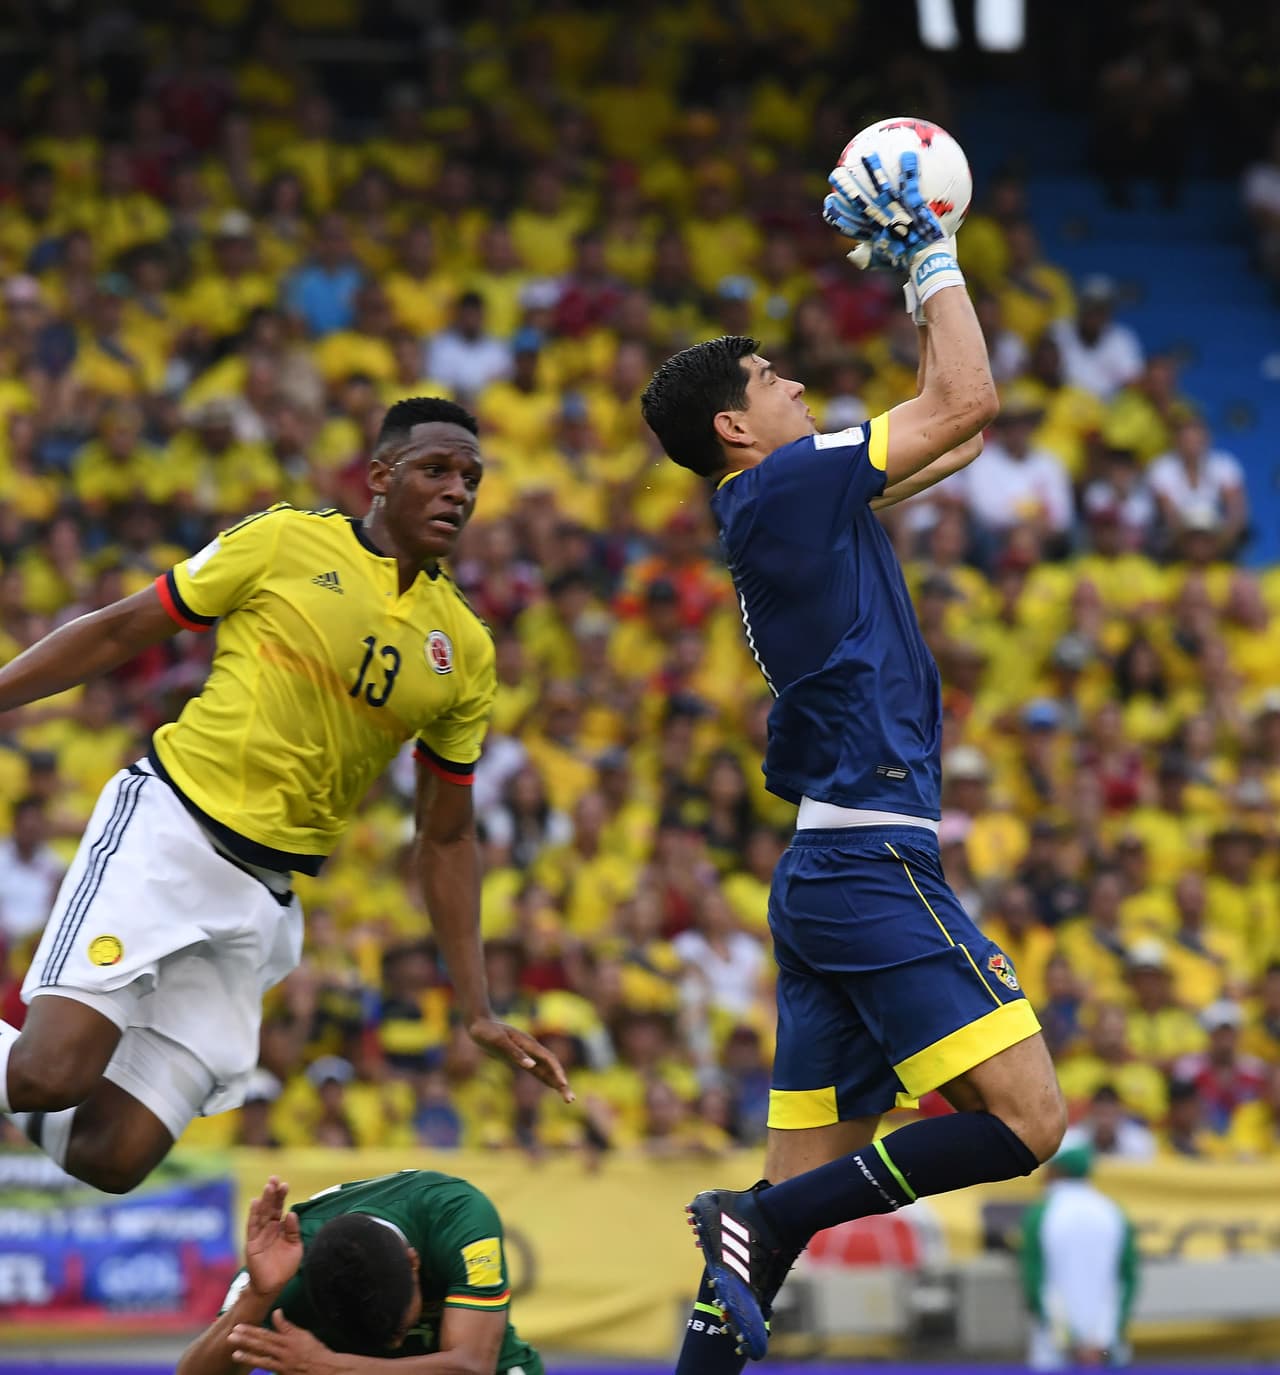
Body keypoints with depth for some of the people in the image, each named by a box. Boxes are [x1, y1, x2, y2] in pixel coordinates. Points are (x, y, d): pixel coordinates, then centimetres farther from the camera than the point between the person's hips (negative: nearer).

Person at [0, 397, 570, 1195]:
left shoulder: (466, 651, 11)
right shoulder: (287, 543, -1)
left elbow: (447, 837, 17)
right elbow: (119, 632, 4)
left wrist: (478, 1011, 11)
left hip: (261, 900, 4)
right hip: (166, 830, -4)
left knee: (113, 1157, -6)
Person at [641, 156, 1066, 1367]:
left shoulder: (781, 505, 19)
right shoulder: (782, 484, -7)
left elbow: (951, 436, 30)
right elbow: (965, 403, -6)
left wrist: (911, 274, 30)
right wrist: (931, 257, 5)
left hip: (825, 872, 10)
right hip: (872, 860, -10)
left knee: (805, 1181, 6)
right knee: (1026, 1121, -14)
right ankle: (762, 1221, -14)